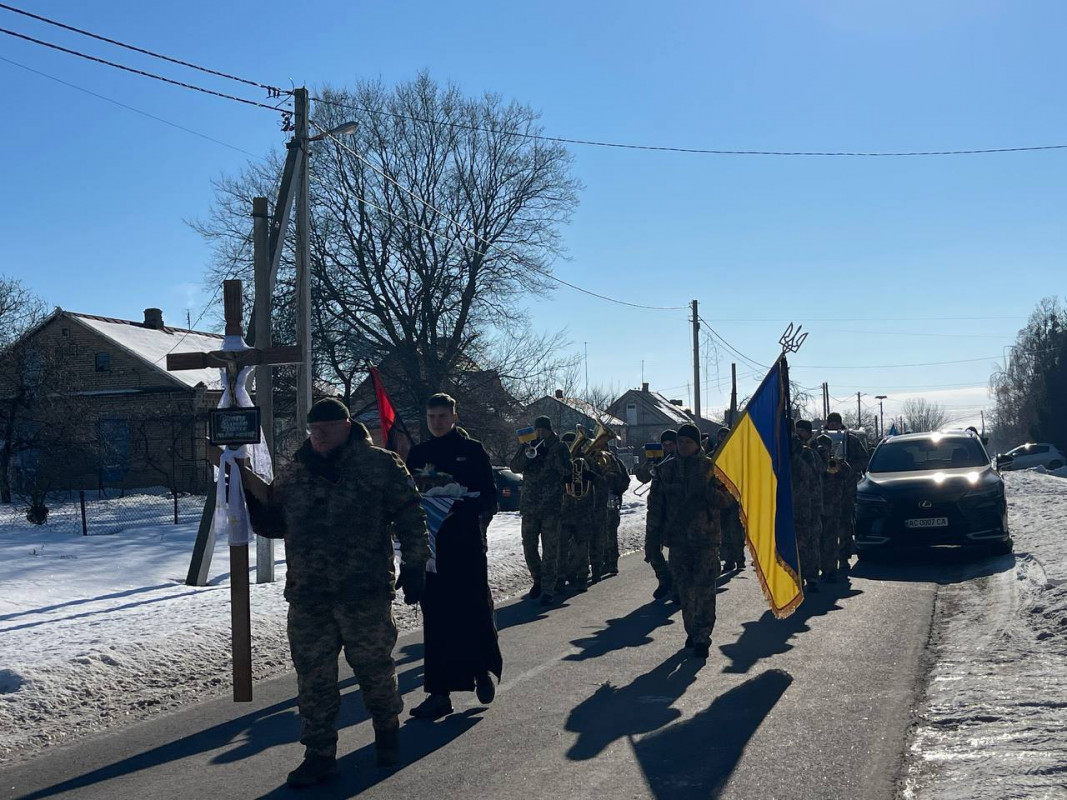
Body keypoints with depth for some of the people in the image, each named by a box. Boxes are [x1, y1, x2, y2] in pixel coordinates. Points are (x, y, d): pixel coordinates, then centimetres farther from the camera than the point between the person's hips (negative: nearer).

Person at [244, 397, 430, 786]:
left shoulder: (379, 465, -2)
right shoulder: (292, 473, 11)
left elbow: (410, 517, -1)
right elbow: (272, 524, 18)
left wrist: (413, 566, -4)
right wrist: (253, 491, 2)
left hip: (365, 593, -4)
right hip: (307, 597, 4)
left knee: (374, 667, 8)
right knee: (313, 677, 6)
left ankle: (387, 731, 34)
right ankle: (319, 753, 17)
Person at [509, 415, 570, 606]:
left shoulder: (560, 447, 3)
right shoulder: (527, 445, 9)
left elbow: (566, 470, -10)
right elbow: (514, 467, -1)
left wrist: (552, 452, -17)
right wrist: (526, 455, -18)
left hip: (551, 506, -3)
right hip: (529, 505, 3)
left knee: (550, 549, -6)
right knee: (529, 547, 8)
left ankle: (548, 589, -2)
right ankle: (537, 580, 29)